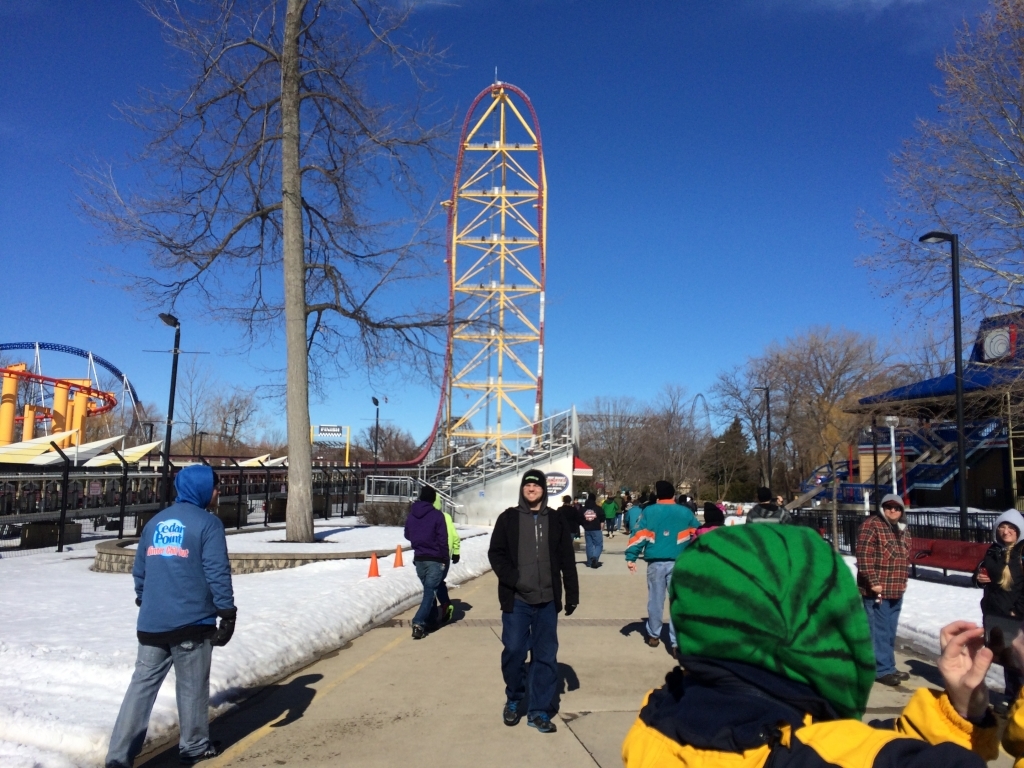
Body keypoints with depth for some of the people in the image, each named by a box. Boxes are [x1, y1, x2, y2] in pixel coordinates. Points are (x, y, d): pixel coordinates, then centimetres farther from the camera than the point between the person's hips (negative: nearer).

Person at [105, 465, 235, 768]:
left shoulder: (155, 522, 13)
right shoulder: (208, 523, -8)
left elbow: (139, 570, 18)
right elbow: (218, 573, -12)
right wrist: (227, 614, -8)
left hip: (151, 622, 6)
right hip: (192, 621, -5)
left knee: (142, 684, 9)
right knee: (192, 686, 9)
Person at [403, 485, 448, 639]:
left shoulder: (411, 515, 4)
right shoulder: (437, 515, -13)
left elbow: (407, 535, 16)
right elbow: (443, 540, -13)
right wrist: (444, 559, -4)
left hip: (419, 559, 6)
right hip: (435, 559, -5)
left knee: (428, 590, 20)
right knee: (430, 591, -4)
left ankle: (431, 619, 27)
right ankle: (419, 623, -17)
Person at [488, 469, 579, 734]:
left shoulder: (556, 521, 7)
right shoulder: (508, 518, 3)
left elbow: (567, 561, 9)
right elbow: (496, 553, 0)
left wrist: (572, 595, 6)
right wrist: (512, 578, -15)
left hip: (547, 600, 1)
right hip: (516, 599, -1)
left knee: (546, 655, 5)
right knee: (514, 651, 3)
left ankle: (539, 710, 17)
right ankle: (513, 700, 27)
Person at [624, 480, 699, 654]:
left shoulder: (649, 512, 1)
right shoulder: (685, 512, 5)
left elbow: (638, 535, -4)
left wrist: (630, 557, -3)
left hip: (656, 563, 0)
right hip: (679, 563, 0)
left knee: (655, 600, 13)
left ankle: (653, 635, 28)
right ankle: (677, 643, -1)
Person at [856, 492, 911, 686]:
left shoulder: (903, 531, 15)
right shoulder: (872, 525, -11)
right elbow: (864, 555, -18)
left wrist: (903, 581, 18)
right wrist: (873, 581, -21)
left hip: (896, 591, 9)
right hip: (877, 590, -8)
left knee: (890, 632, 16)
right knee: (880, 631, -4)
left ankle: (888, 667, 26)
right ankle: (883, 669, 4)